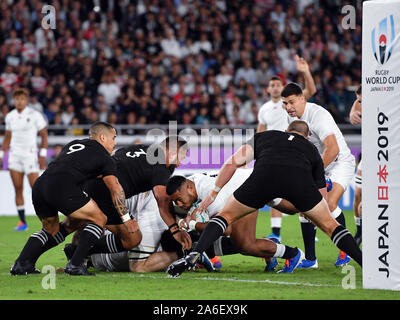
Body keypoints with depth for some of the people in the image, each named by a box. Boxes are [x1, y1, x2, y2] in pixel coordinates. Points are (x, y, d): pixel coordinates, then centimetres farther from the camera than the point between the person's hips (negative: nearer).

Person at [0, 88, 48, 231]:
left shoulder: (35, 115, -7)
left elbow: (44, 135, -4)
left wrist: (43, 155, -11)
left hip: (30, 154, -5)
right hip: (15, 154, 5)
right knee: (18, 189, 1)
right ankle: (22, 222, 6)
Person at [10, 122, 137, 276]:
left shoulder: (73, 144, 31)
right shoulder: (104, 157, 14)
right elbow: (115, 189, 7)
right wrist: (126, 218, 11)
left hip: (39, 184, 7)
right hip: (62, 189, -7)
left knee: (52, 231, 27)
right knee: (99, 219, 10)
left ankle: (21, 264, 13)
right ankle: (75, 265, -1)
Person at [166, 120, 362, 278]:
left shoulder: (264, 136, 37)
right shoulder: (311, 149, 39)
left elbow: (234, 162, 25)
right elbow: (321, 192, 37)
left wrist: (213, 194, 32)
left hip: (265, 173, 0)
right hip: (300, 177, 0)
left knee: (227, 215, 17)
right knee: (329, 224, 20)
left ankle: (193, 256, -1)